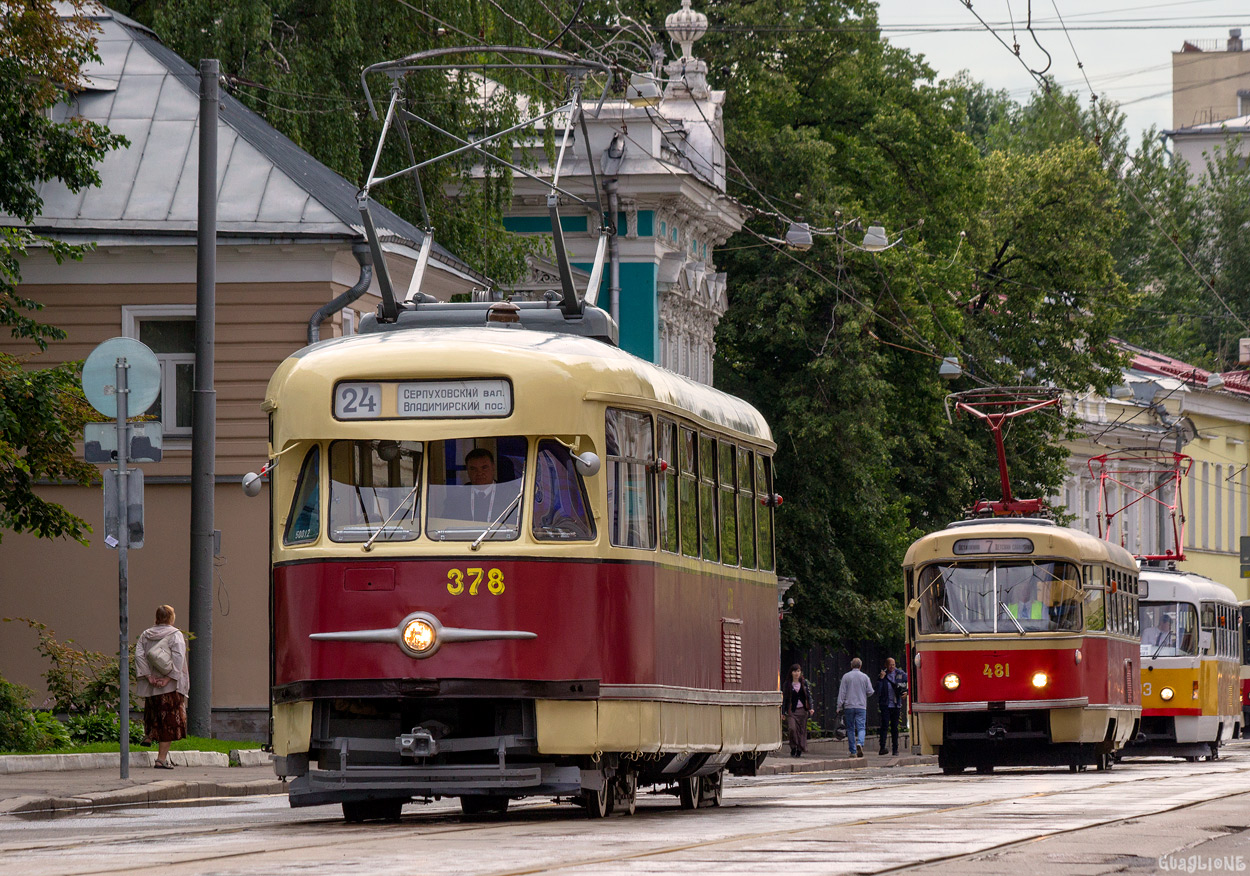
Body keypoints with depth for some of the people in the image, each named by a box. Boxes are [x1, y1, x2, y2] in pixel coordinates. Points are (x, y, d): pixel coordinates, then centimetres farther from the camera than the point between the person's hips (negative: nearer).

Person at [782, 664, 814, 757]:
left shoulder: (804, 683, 8)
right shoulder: (788, 685, 4)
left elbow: (809, 696, 8)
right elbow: (785, 698, 7)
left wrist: (810, 708, -4)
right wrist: (783, 712, 4)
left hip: (802, 710, 2)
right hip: (792, 710, -2)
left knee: (802, 730, 2)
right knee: (792, 728, -18)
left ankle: (800, 750, 12)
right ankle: (793, 748, -3)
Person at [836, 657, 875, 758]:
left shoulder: (846, 677, -1)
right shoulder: (865, 677, 1)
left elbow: (842, 692, -3)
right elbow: (870, 692, 3)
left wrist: (840, 706, 0)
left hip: (849, 706, 0)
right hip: (861, 706, 0)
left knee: (850, 729, 8)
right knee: (861, 728, -2)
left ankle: (853, 751, 8)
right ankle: (860, 743, -30)